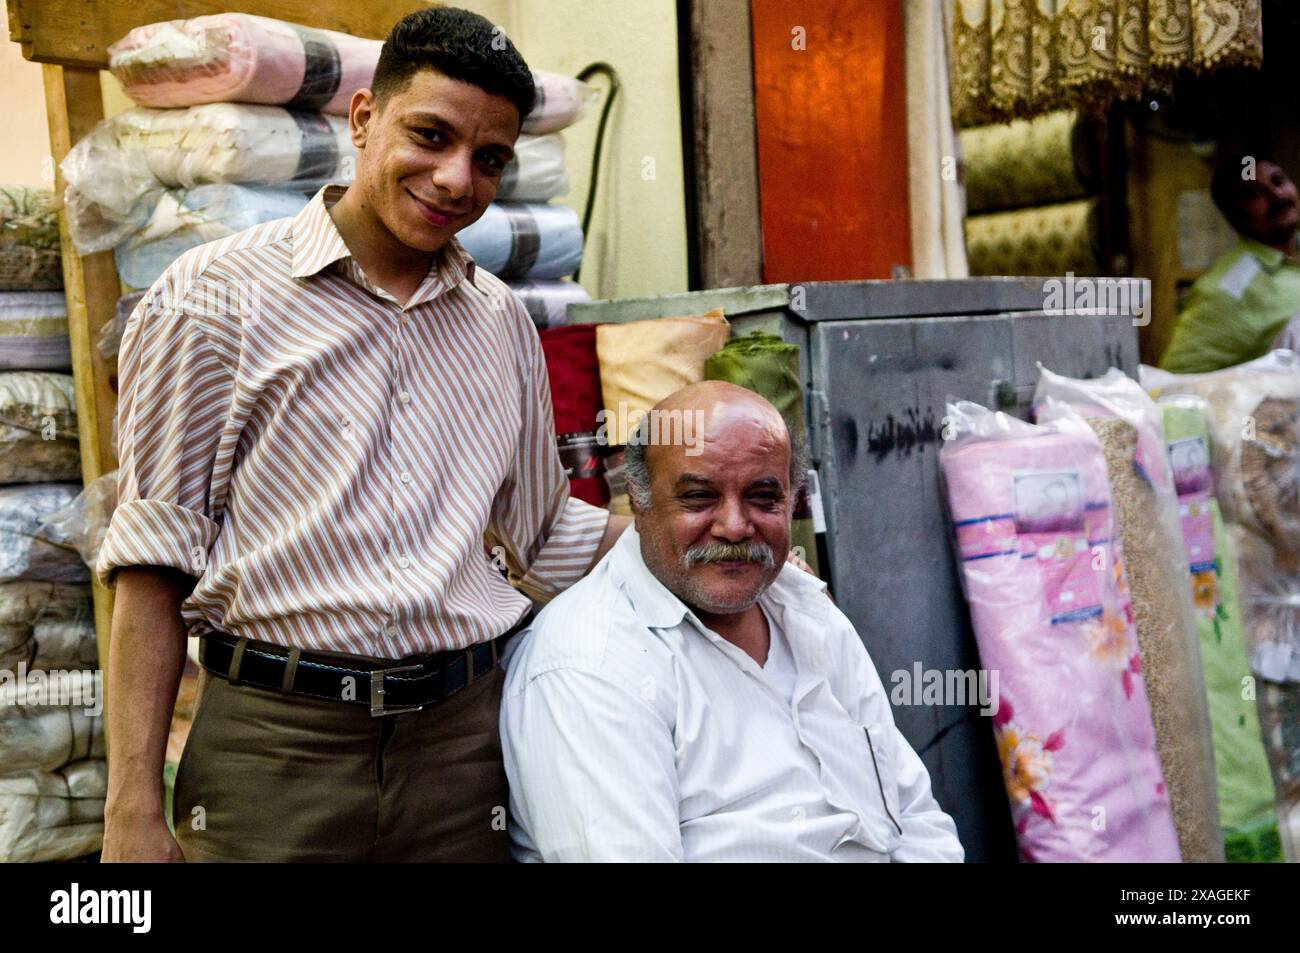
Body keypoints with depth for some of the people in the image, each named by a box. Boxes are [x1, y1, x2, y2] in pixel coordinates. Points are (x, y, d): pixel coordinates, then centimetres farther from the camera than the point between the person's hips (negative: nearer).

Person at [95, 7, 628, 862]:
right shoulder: (219, 294, -3)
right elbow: (158, 557, -6)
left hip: (461, 738, 4)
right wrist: (134, 811, -9)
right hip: (276, 743, -3)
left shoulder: (503, 321, 11)